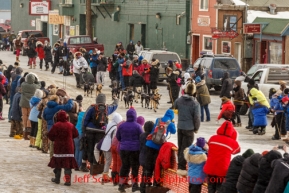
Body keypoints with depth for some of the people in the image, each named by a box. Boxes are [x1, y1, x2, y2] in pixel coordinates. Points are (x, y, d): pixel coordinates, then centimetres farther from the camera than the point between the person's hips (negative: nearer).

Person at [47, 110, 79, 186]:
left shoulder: (56, 125, -10)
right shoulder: (70, 125, -3)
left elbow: (50, 135, -6)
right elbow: (75, 134, 9)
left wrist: (54, 139, 14)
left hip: (58, 148, -1)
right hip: (68, 148, 1)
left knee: (58, 164, 13)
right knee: (68, 165, 0)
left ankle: (57, 179, 22)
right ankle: (68, 180, -7)